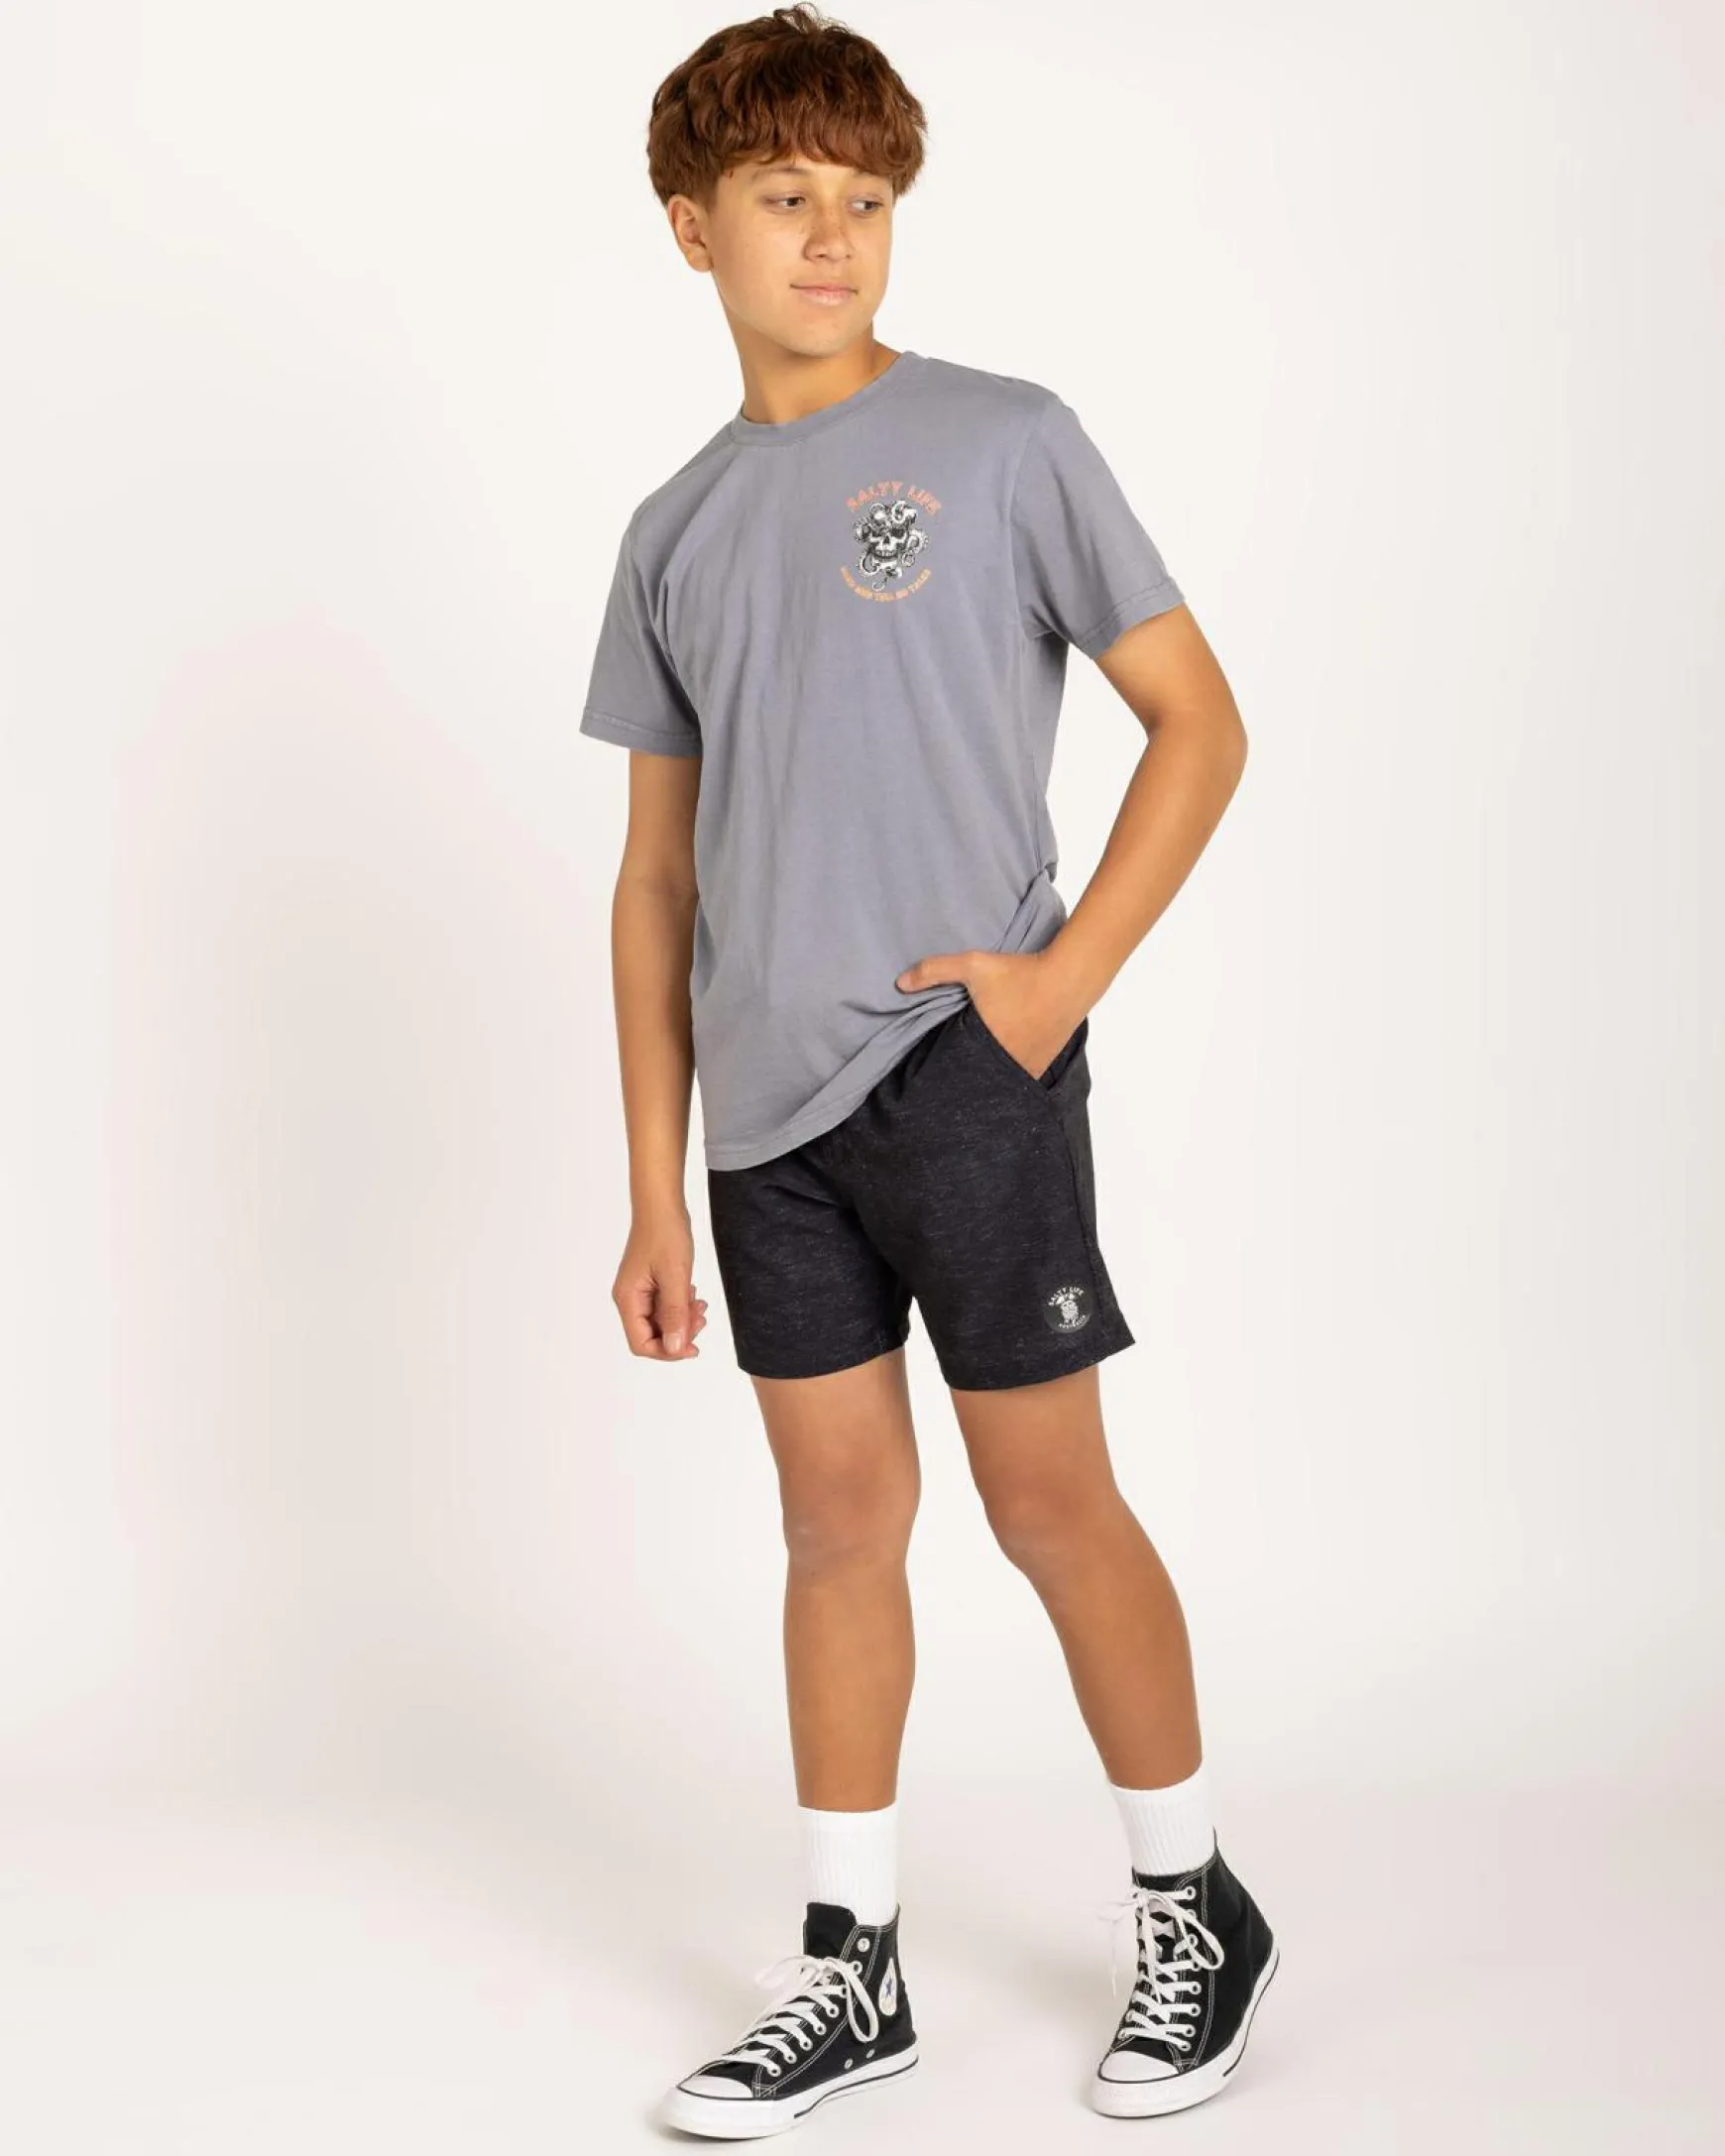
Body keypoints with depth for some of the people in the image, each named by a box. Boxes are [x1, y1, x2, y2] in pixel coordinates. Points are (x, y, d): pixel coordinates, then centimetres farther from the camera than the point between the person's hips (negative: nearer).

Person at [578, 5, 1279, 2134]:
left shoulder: (1006, 443, 0)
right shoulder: (676, 533, 12)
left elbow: (1197, 721, 0)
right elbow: (658, 875, 14)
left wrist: (1066, 971, -12)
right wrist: (653, 1186, 10)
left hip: (964, 1073, -4)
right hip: (770, 1104, 4)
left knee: (1047, 1500, 2)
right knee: (837, 1515, 10)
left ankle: (1193, 1908, 21)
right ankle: (850, 1963, 21)